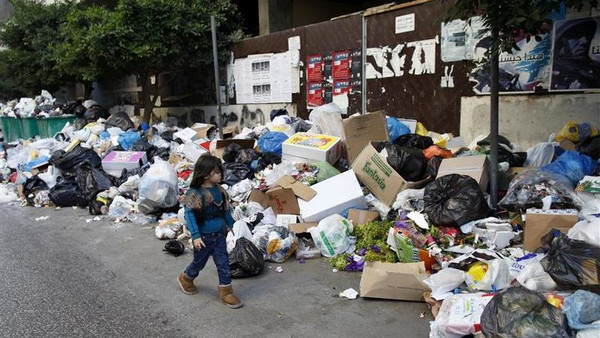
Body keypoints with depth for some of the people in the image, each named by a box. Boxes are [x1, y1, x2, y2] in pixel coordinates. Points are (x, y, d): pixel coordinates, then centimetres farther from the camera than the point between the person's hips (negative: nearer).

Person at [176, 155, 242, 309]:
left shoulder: (219, 190, 0)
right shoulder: (195, 193, -21)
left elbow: (225, 209, 14)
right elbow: (190, 215, -22)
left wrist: (230, 224, 25)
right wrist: (195, 236, -27)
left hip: (219, 235, 5)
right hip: (204, 237, -5)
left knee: (223, 263, 6)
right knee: (199, 262, 16)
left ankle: (225, 292, 19)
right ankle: (186, 278, 46)